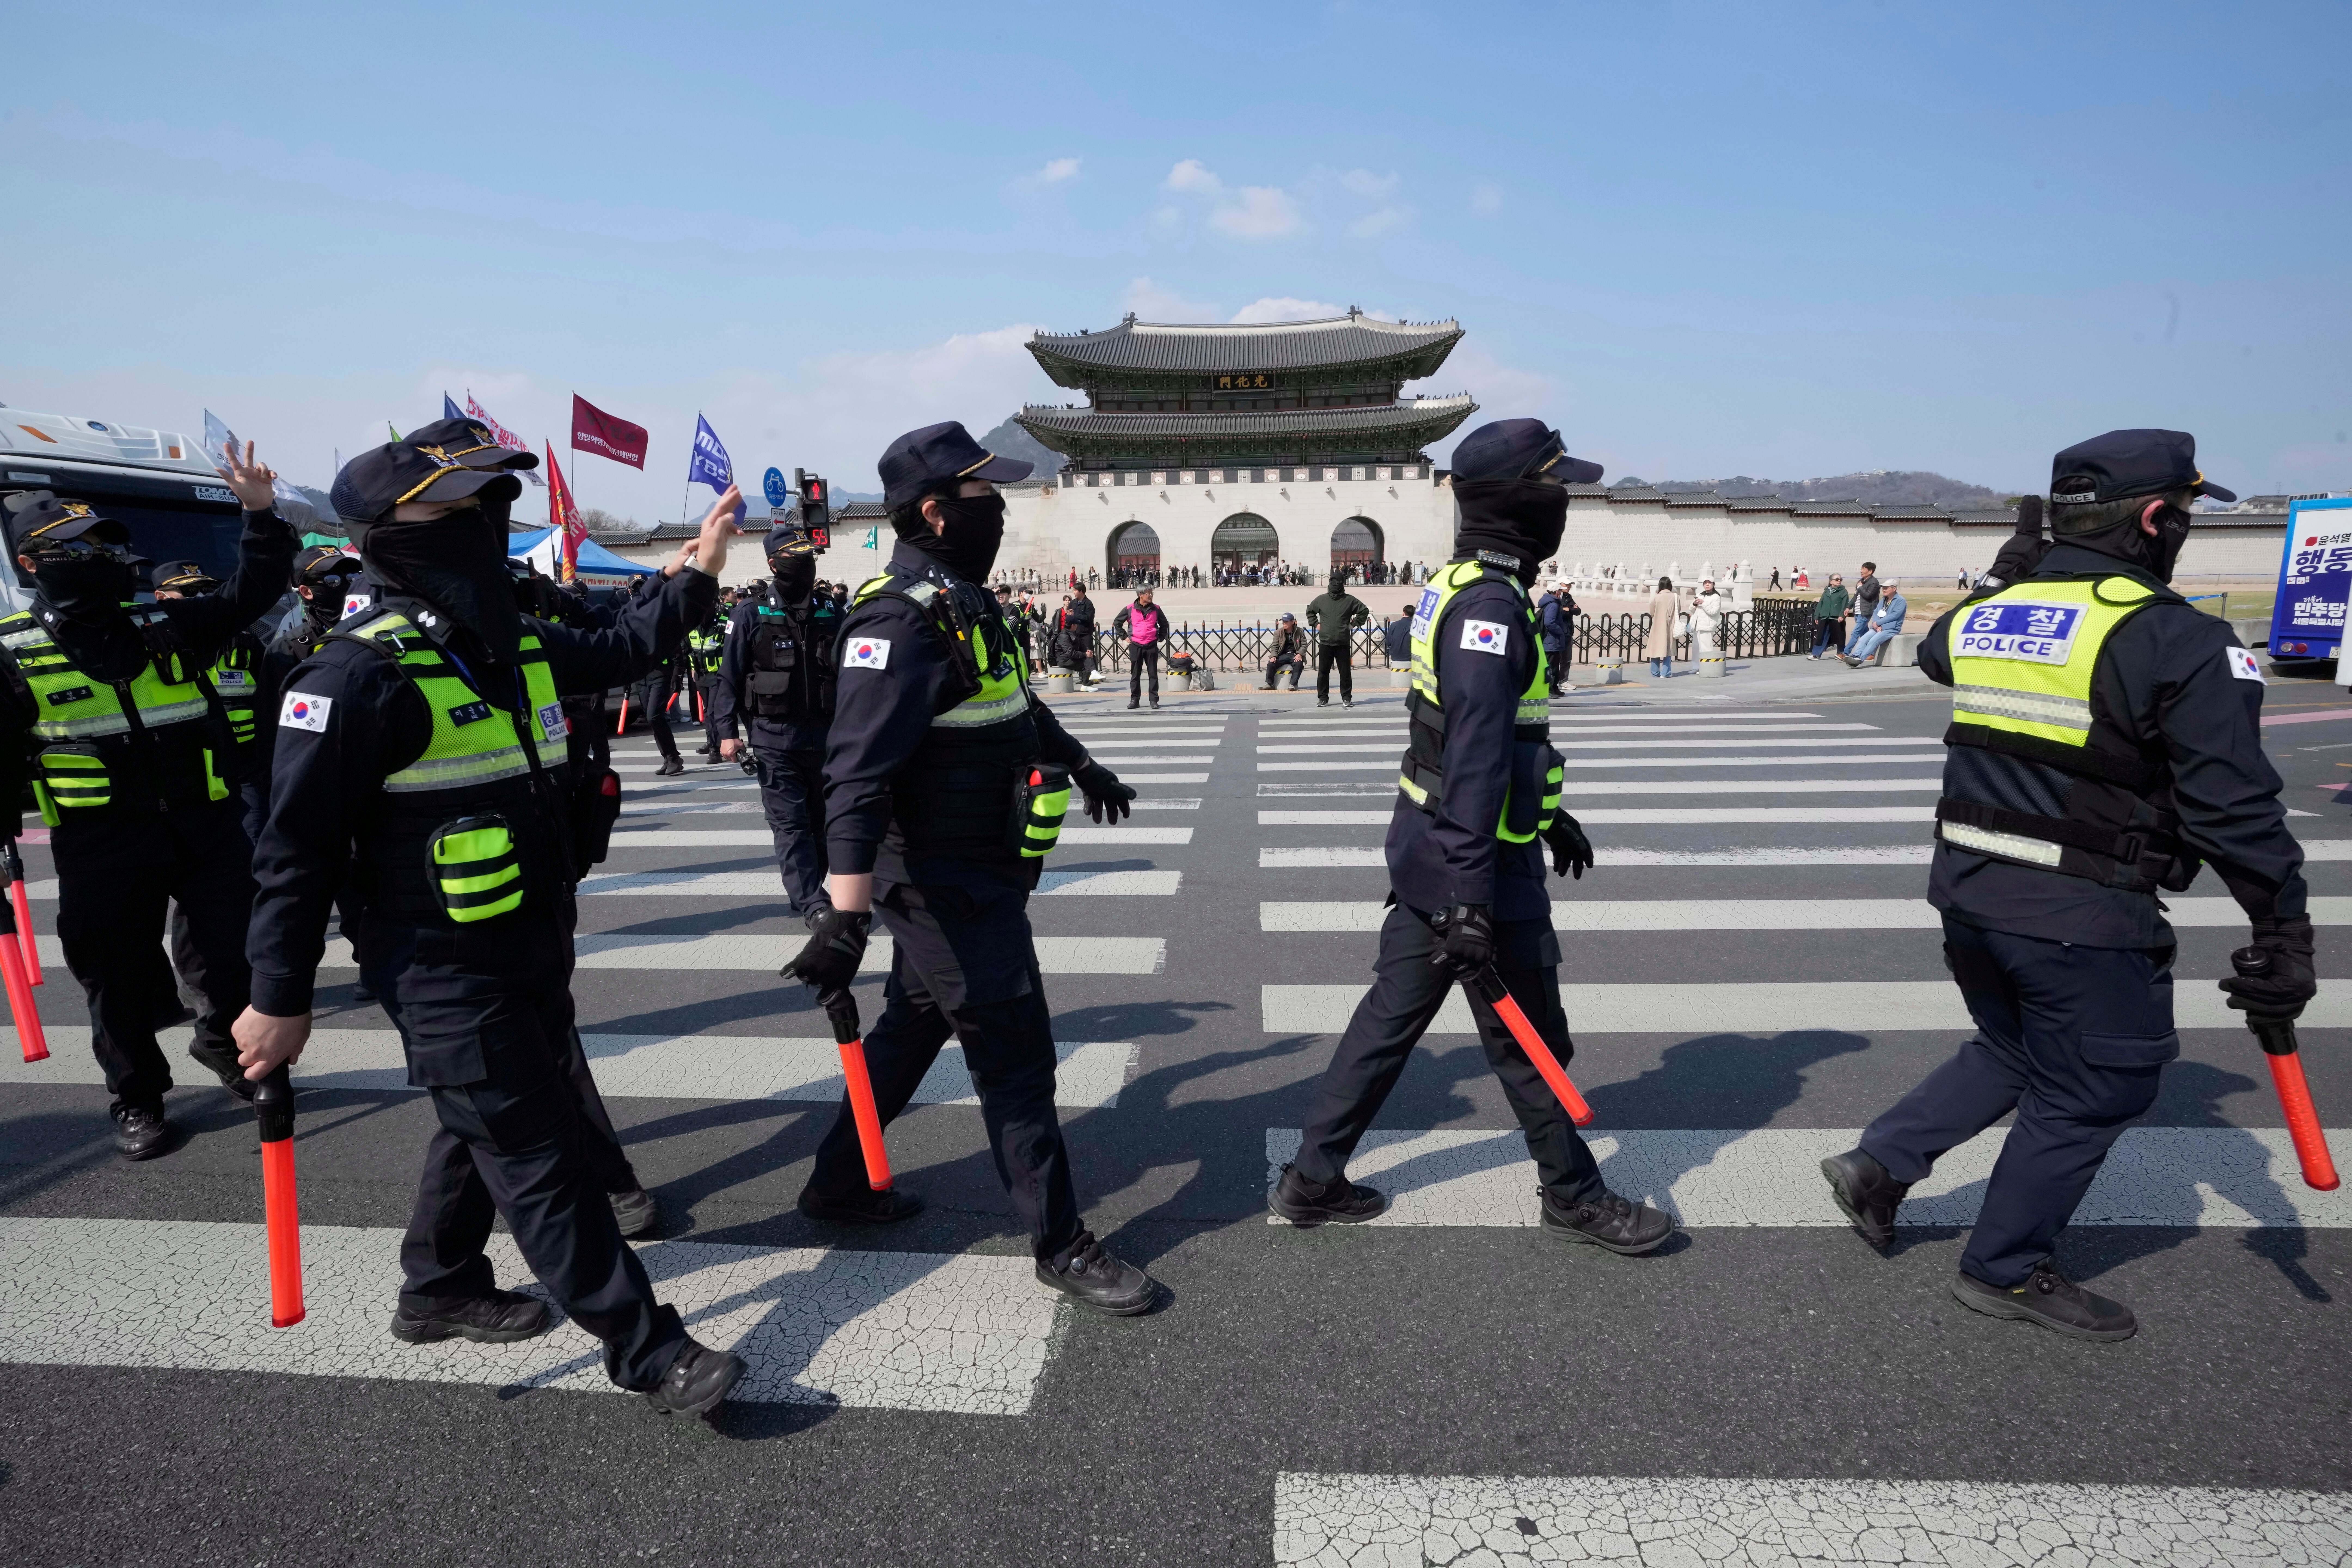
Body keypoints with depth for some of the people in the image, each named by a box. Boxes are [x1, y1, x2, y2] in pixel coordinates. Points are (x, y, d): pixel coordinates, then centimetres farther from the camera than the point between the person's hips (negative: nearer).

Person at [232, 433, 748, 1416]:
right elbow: (298, 848, -17)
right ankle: (647, 1352, 8)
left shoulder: (520, 647, 5)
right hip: (447, 974, -9)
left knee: (489, 1129, 24)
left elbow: (621, 651, 26)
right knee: (543, 1161, -2)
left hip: (535, 956, 9)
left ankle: (440, 1291, 46)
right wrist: (281, 1000, -13)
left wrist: (699, 574, 20)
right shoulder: (360, 672, -19)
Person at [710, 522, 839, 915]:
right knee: (790, 822, -6)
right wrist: (728, 731, -8)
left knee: (821, 820, 9)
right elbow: (729, 677, -1)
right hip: (774, 738, -3)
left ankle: (805, 892, 23)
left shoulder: (830, 616, 9)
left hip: (824, 735, 4)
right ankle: (812, 903, -8)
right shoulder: (751, 617, 0)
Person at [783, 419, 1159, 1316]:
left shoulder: (961, 604, 10)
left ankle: (840, 1182, 40)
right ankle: (1061, 1246, 14)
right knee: (1015, 1060, -1)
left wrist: (1082, 769, 39)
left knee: (912, 1029, 22)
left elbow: (1018, 703, 28)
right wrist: (845, 914, -39)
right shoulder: (902, 621, -22)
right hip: (948, 886, -10)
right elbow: (856, 773, -32)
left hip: (965, 880, 10)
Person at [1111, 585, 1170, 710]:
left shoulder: (1156, 609, 5)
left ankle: (1154, 700, 6)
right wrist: (1125, 637, 7)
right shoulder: (1130, 609, 1)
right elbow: (1117, 623, 12)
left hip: (1152, 646, 1)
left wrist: (1160, 638, 11)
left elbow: (1164, 624, 20)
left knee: (1153, 674, 1)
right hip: (1135, 646, -1)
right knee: (1135, 674, 4)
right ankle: (1134, 699, 11)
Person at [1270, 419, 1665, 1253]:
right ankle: (1573, 1197, 28)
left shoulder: (1461, 587, 12)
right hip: (1475, 864, -10)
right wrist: (1469, 898, -28)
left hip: (1426, 848, 10)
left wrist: (1549, 812, 31)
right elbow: (1474, 760, -27)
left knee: (1393, 1012, 15)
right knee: (1528, 1040, 8)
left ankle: (1313, 1179, 24)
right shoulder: (1491, 606, -20)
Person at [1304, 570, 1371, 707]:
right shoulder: (1321, 599, 9)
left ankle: (1347, 698, 11)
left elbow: (1365, 610, 12)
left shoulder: (1350, 600, 4)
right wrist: (1315, 624, 13)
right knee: (1323, 671, 3)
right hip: (1325, 642, 1)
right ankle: (1323, 698, 12)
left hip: (1343, 643, -1)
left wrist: (1354, 624, 6)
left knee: (1346, 672, 1)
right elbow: (1310, 611, 26)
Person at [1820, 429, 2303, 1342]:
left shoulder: (1981, 617, 4)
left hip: (1969, 889, 7)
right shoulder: (2178, 641, -14)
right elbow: (2236, 808, -15)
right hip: (2083, 920, -7)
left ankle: (1880, 1163, 23)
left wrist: (2009, 582, 37)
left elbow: (1935, 652, 30)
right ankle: (2005, 1271, 24)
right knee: (2089, 1094, 13)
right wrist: (2284, 933, -8)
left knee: (2012, 1052, 27)